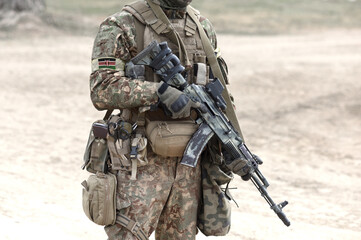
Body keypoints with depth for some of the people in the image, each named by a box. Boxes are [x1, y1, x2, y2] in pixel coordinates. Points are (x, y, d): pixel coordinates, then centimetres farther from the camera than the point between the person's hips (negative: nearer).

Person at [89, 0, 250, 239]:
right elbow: (102, 90, -17)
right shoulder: (122, 27, -7)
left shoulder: (204, 28, 12)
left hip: (189, 163, 5)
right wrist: (159, 92, -25)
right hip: (141, 165, -5)